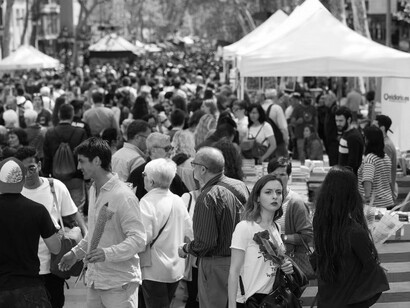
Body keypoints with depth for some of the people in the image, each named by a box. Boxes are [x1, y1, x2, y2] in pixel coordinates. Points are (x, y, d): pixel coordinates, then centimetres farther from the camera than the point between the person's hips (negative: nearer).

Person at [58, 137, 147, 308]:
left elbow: (139, 240, -21)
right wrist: (76, 252, 20)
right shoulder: (93, 190, 12)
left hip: (119, 283, -8)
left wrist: (108, 253, -31)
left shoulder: (123, 196, -17)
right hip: (94, 281, 8)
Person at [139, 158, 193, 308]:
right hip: (176, 270, 7)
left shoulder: (147, 202, -16)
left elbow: (144, 237, -22)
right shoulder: (178, 201, 4)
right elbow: (190, 231, 10)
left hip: (154, 271, -7)